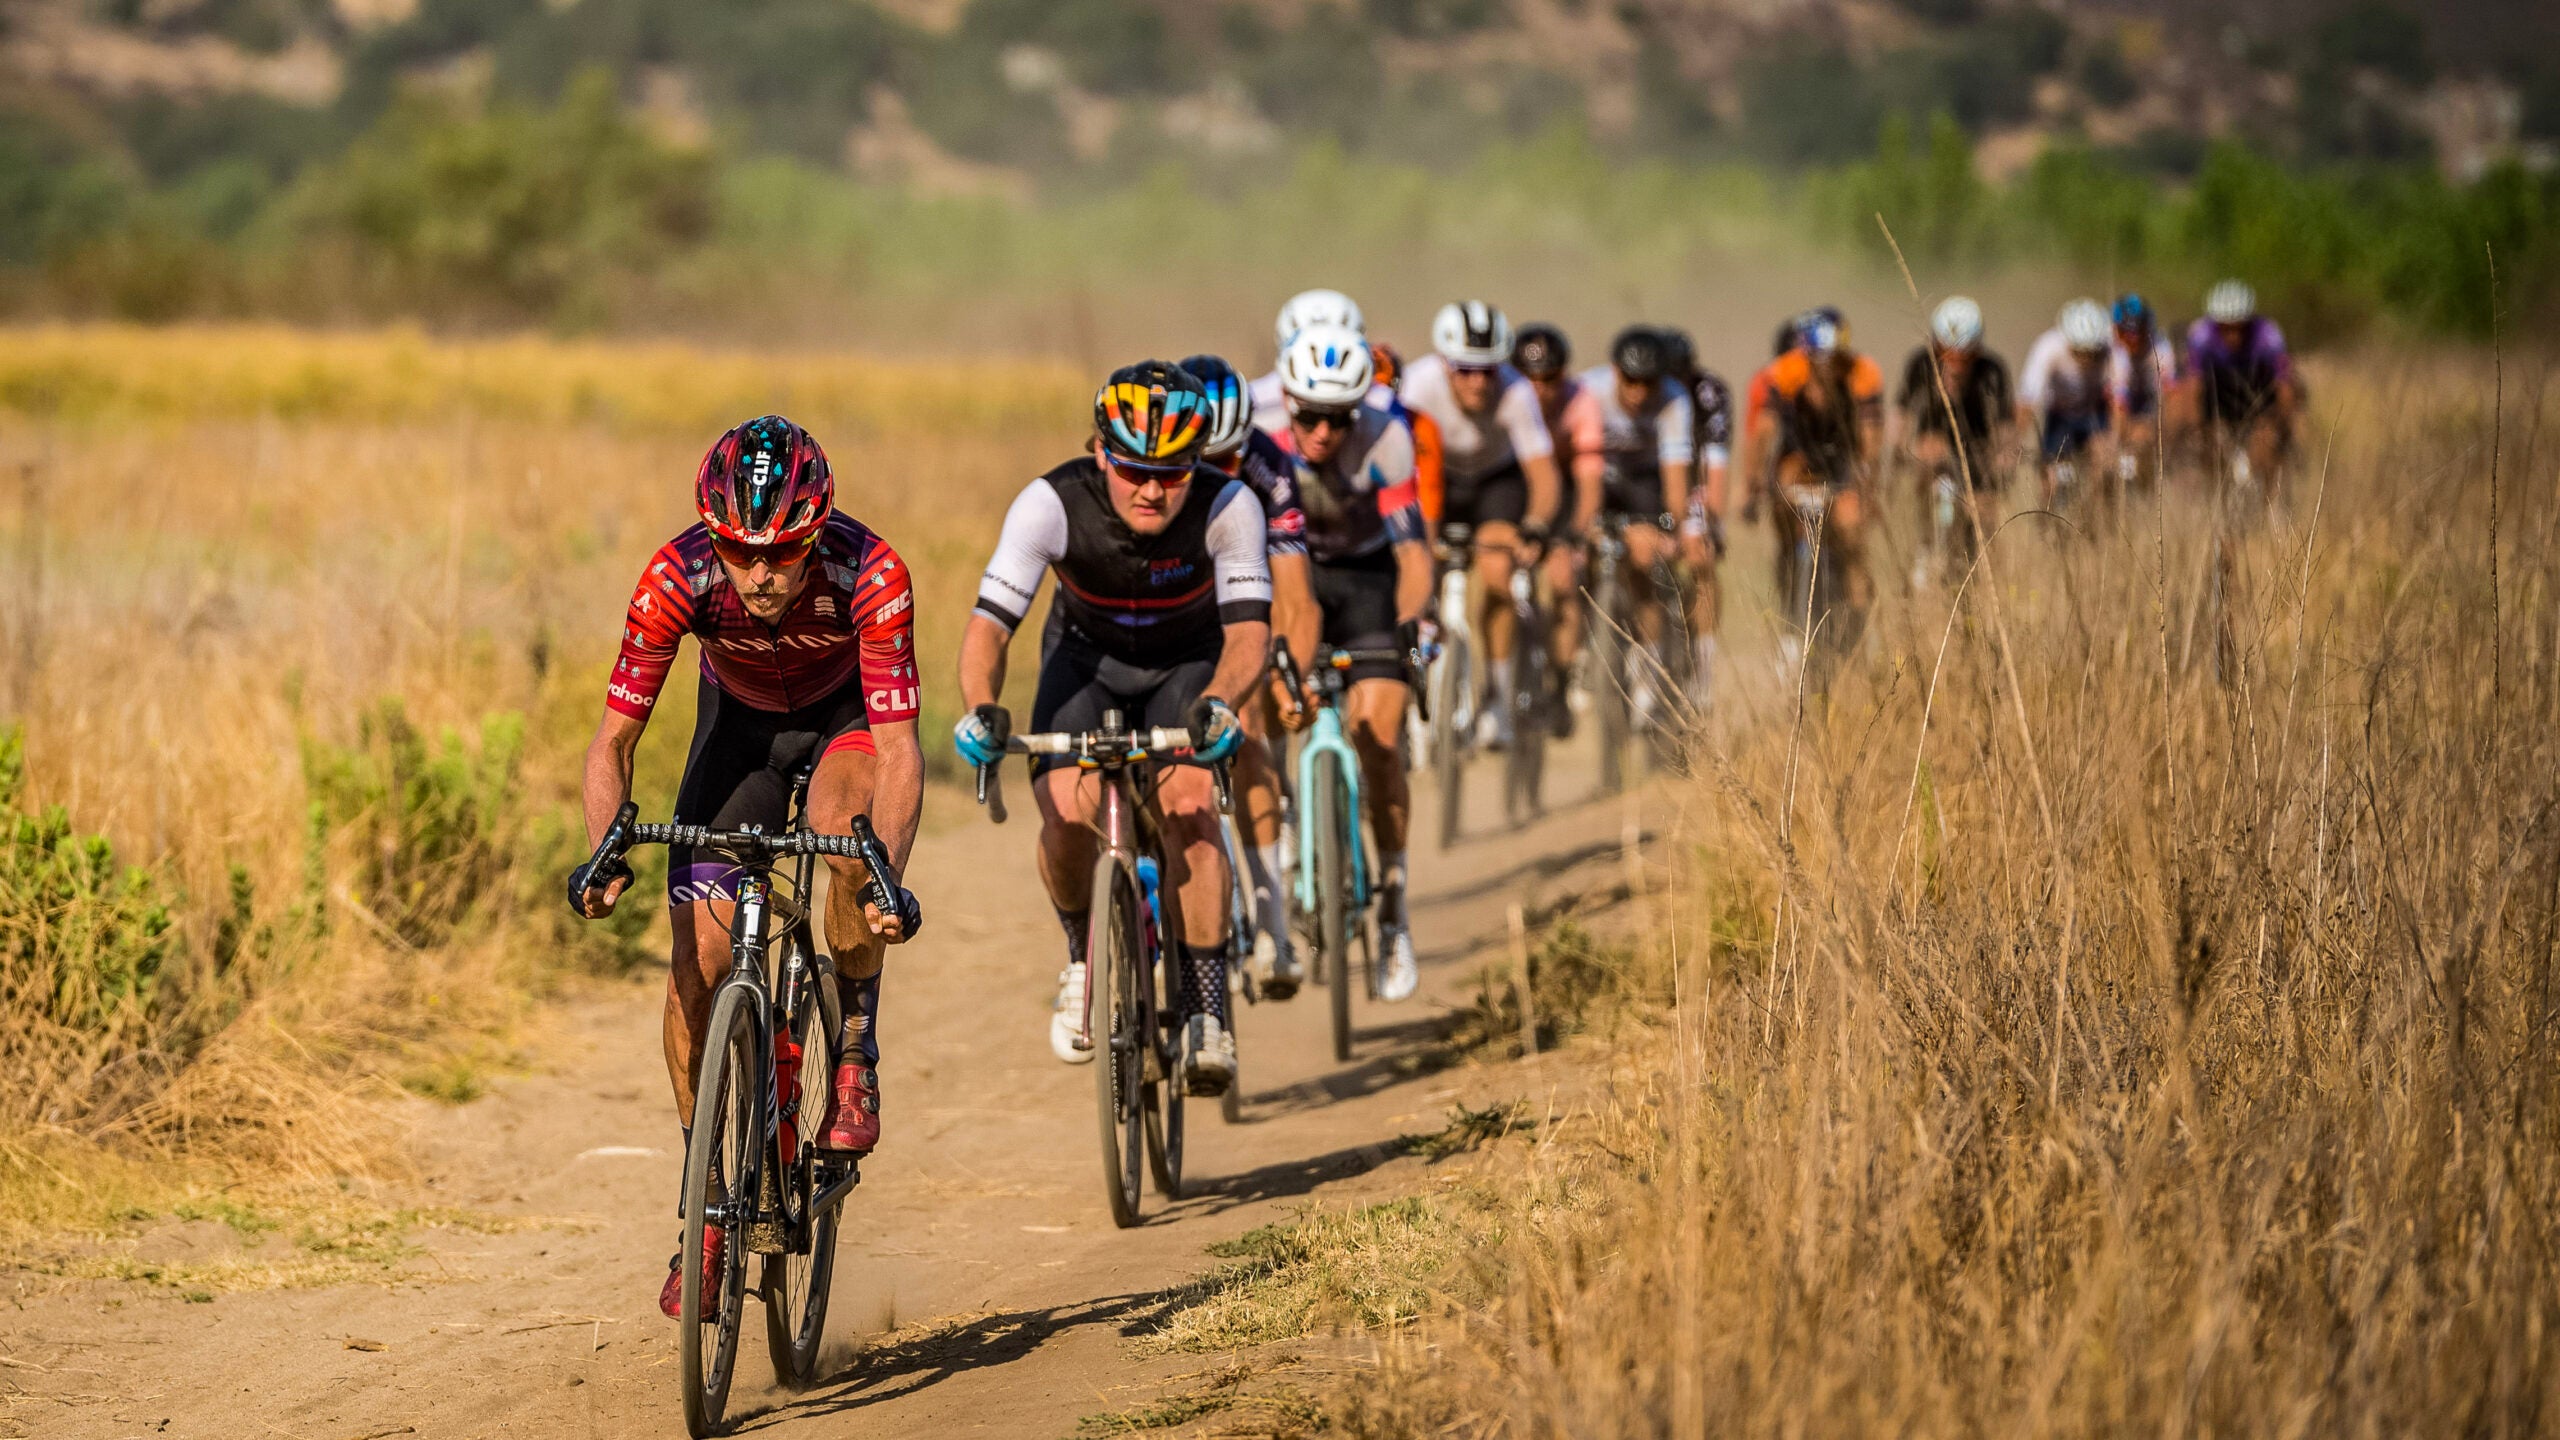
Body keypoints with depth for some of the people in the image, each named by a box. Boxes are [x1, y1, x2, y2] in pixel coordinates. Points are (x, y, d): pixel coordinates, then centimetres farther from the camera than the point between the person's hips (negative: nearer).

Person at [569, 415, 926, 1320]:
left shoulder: (870, 575, -36)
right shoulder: (680, 577, -32)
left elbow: (898, 750, -38)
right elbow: (615, 739, -27)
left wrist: (890, 875, -53)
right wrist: (603, 854, -44)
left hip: (847, 715, -2)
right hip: (740, 719, 2)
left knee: (846, 836, -36)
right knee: (699, 959, -11)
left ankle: (856, 1054, -12)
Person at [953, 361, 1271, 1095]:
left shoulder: (1228, 508, -30)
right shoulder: (1052, 505, -31)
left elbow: (1249, 628, -36)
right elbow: (990, 622, -35)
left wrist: (1217, 702, -57)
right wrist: (979, 707, -54)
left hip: (1188, 664, 0)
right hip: (1088, 657, 0)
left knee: (1188, 806, -26)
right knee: (1065, 815, -24)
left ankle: (1206, 1011, -16)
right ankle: (1082, 954, 7)